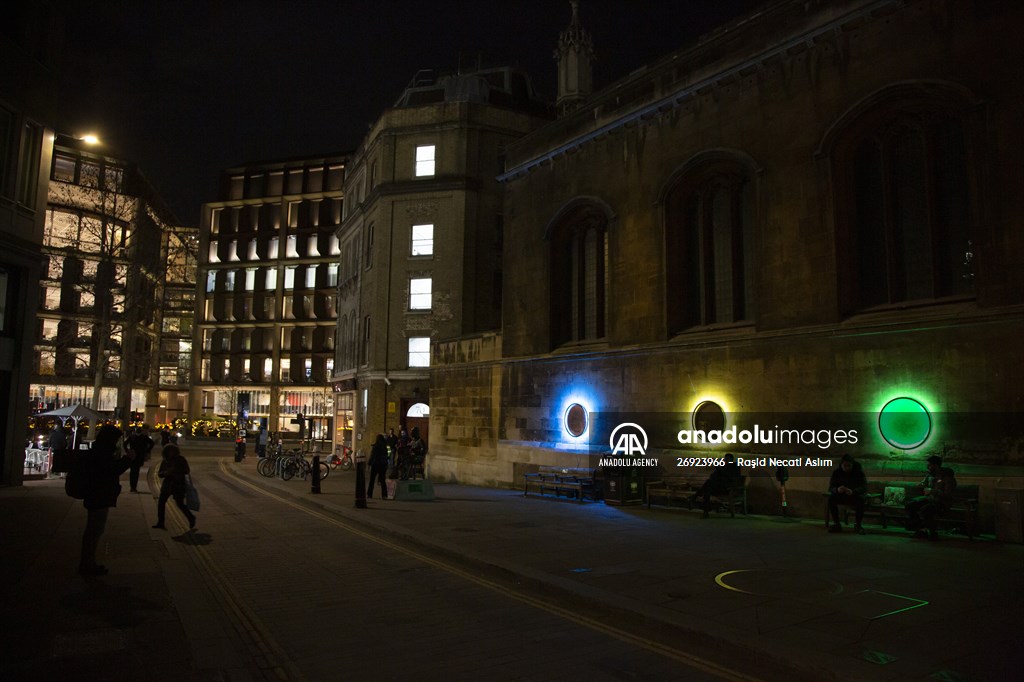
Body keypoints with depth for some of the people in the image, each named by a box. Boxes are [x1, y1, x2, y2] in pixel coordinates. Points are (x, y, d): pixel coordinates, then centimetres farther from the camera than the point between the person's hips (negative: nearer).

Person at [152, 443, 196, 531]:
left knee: (180, 504, -2)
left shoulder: (181, 460, -5)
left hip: (179, 485, -5)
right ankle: (160, 523, 4)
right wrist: (165, 473, -15)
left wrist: (174, 471, -21)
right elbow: (159, 474, 7)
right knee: (161, 502, -4)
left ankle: (191, 518, 18)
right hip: (168, 485, 5)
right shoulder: (165, 461, 7)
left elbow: (186, 471, -10)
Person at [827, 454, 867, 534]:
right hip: (841, 496, 1)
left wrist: (853, 491, -43)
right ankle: (836, 524, -22)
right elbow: (830, 488, -12)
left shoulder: (859, 472, -10)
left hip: (855, 495, -1)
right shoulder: (836, 472, -6)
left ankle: (857, 525, -19)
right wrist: (837, 490, -38)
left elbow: (864, 487, -22)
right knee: (831, 498, -29)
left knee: (860, 499, -34)